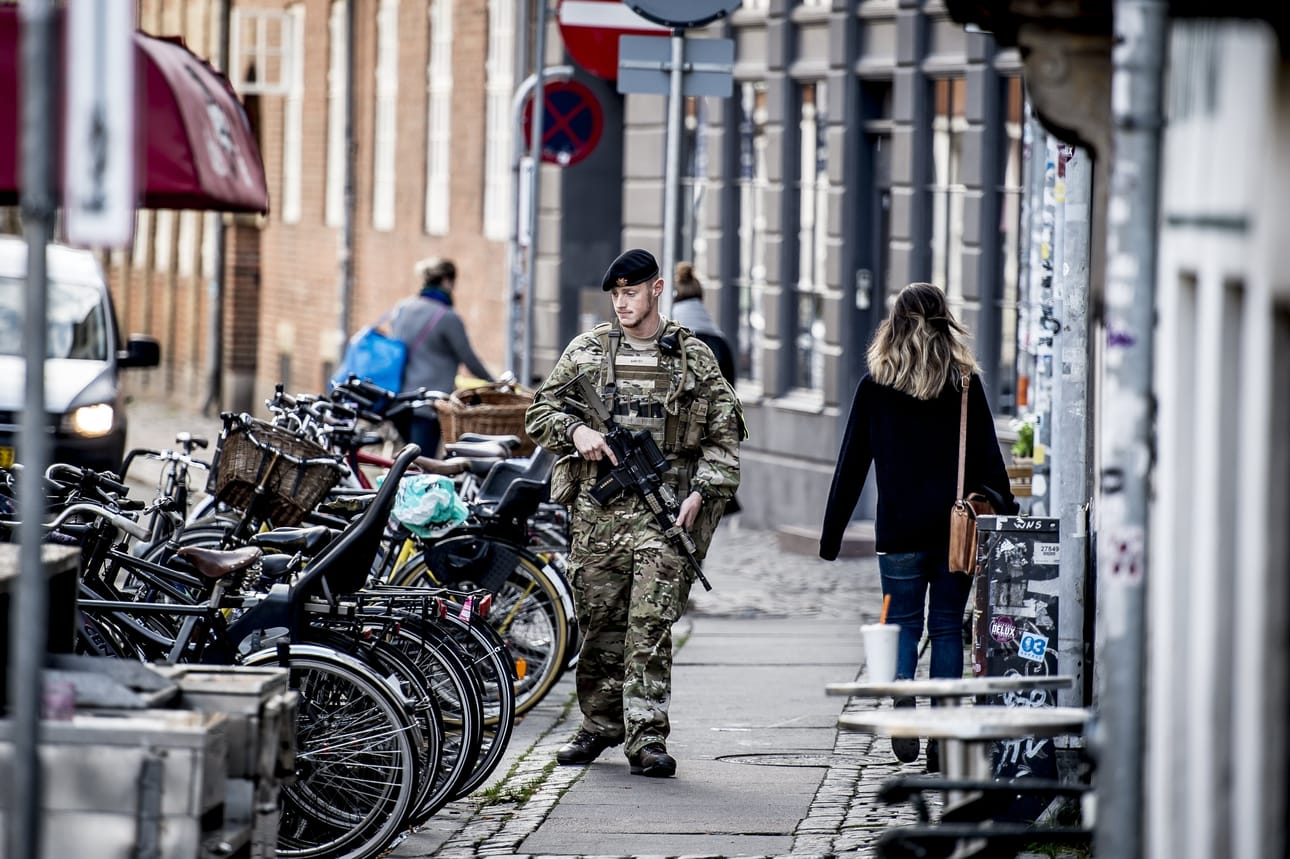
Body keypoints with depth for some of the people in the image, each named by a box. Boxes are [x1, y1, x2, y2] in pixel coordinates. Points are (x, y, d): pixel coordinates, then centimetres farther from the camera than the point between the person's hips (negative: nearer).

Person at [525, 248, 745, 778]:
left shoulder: (694, 358, 7)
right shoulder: (585, 351, 11)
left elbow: (723, 435, 7)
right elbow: (539, 412, 13)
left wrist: (701, 493, -6)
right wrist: (576, 431, -7)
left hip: (665, 508, -2)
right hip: (597, 509, 2)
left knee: (652, 624, -10)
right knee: (600, 622, 7)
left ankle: (647, 737, -10)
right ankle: (600, 726, 21)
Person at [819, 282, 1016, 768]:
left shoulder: (875, 386, 1)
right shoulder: (966, 384, 1)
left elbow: (851, 464, 3)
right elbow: (990, 461, 1)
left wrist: (831, 534, 8)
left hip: (900, 528, -1)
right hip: (957, 527, 1)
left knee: (903, 623, 6)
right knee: (947, 627, 6)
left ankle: (902, 700, -21)